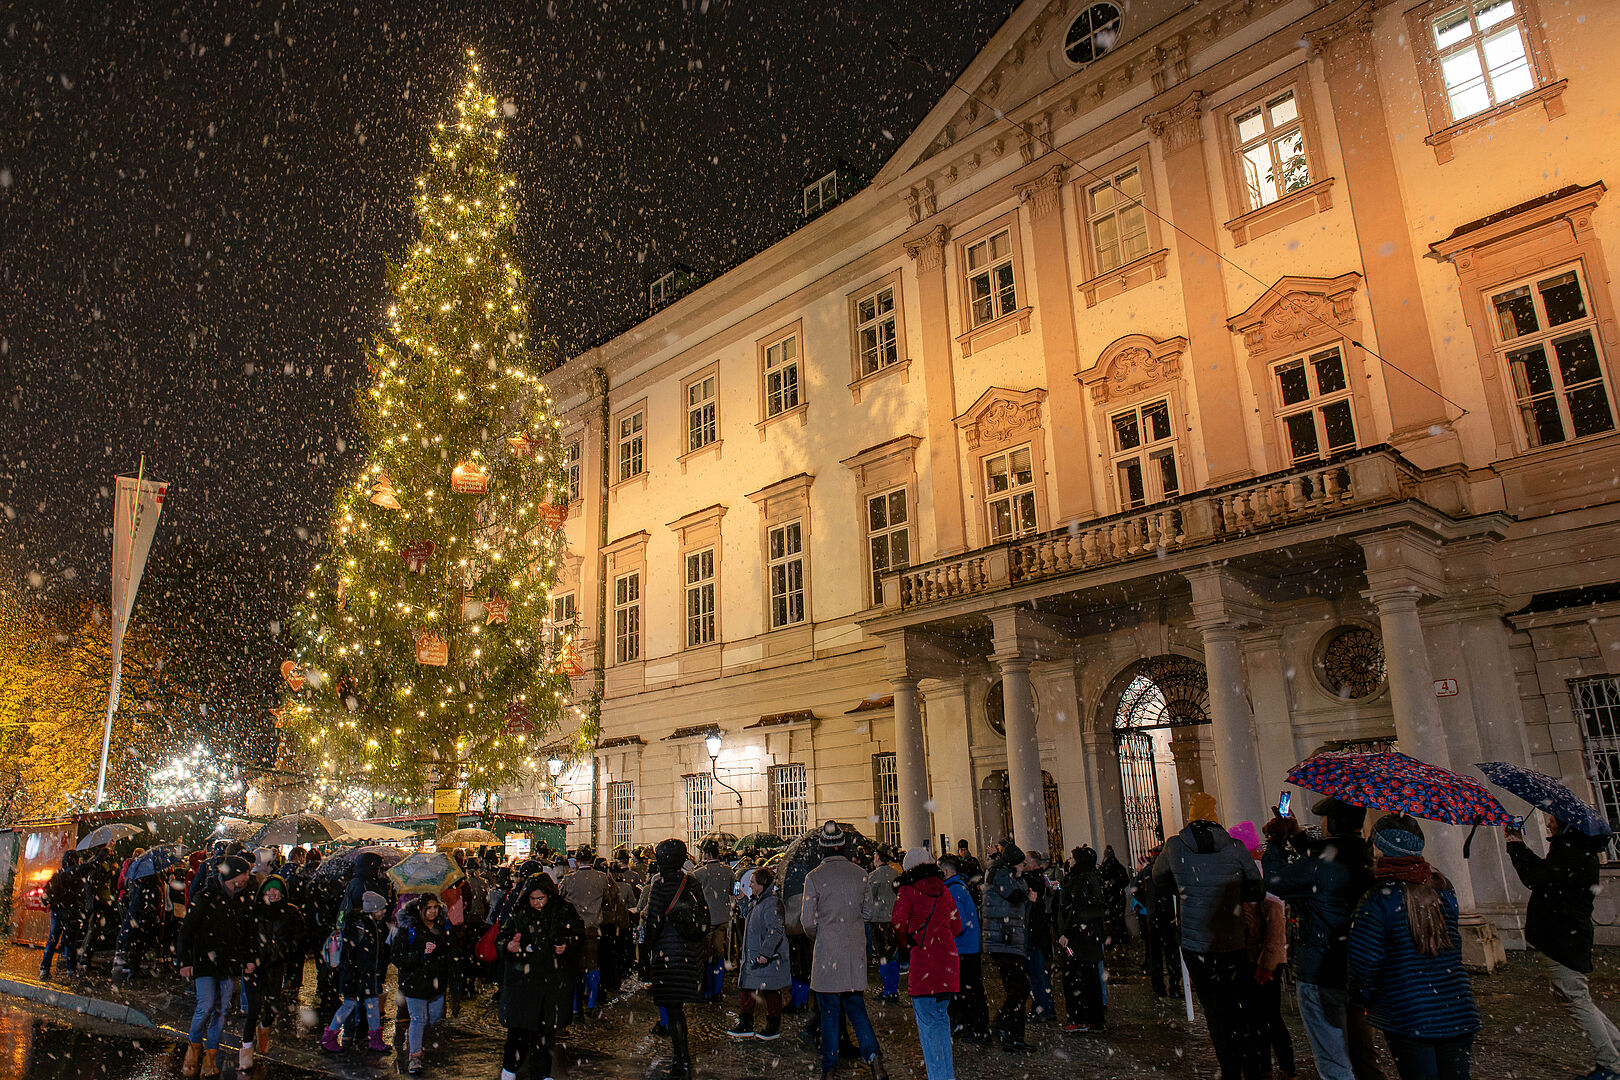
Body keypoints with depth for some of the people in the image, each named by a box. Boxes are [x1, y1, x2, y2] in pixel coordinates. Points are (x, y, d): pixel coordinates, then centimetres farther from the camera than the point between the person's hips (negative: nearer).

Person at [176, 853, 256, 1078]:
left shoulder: (245, 899, 7)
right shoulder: (204, 897, -7)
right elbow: (186, 930, -3)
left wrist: (249, 959, 10)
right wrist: (185, 962, -5)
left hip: (230, 963, 4)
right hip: (205, 960, -4)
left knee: (221, 1009, 3)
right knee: (206, 1006, -11)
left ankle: (210, 1056, 16)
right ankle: (194, 1045, 16)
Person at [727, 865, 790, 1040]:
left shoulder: (771, 903, -20)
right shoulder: (756, 901, 10)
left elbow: (775, 931, -24)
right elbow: (748, 916, 28)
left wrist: (765, 953, -25)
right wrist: (742, 900, 15)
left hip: (768, 959, -10)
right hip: (752, 957, 10)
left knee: (771, 992, 4)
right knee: (746, 989, 13)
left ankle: (774, 1027, 17)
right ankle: (745, 1025, 23)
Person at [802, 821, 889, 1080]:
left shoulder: (814, 877, -9)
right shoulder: (860, 874, -1)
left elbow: (808, 921, -7)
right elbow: (869, 912, 7)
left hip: (827, 951, -2)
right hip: (856, 951, 3)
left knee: (829, 1011, 7)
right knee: (856, 1006, 13)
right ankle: (873, 1056, -4)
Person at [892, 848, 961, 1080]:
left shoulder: (907, 891, -4)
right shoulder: (943, 889, 11)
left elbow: (898, 925, -8)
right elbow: (956, 925, 14)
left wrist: (904, 944, 11)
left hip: (923, 958, -6)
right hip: (948, 957, 6)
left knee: (927, 1020, 1)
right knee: (941, 1015, 17)